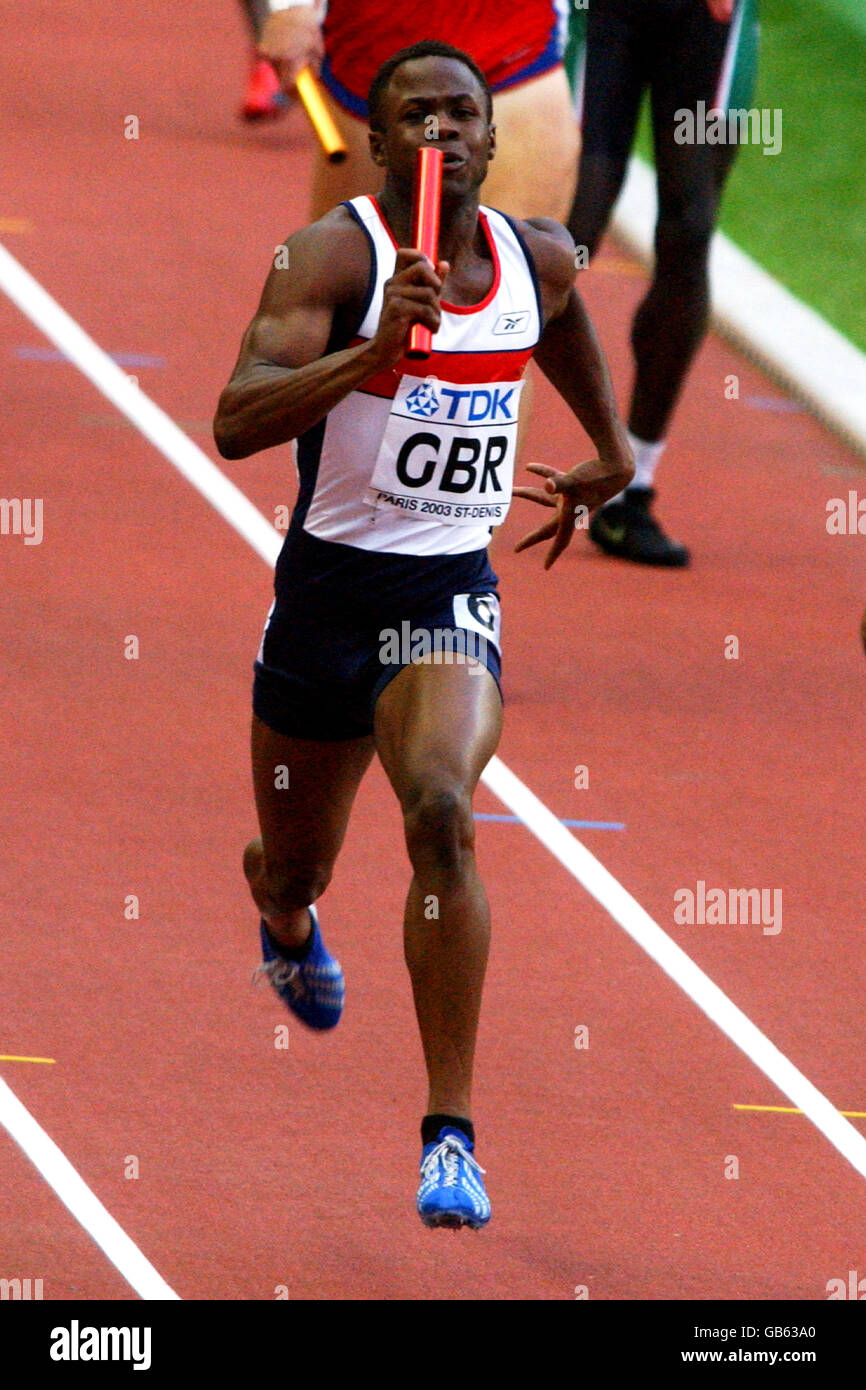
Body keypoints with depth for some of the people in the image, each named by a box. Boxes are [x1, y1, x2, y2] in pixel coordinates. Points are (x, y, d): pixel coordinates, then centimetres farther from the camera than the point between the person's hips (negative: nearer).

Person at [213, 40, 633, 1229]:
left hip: (451, 595, 1)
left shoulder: (539, 260, 0)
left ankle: (452, 1133, -24)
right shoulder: (334, 253, -16)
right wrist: (375, 350, -40)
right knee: (296, 866, 16)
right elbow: (235, 424, -28)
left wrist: (609, 451, 36)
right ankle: (287, 925, 59)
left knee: (442, 813, -26)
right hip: (329, 589, -1)